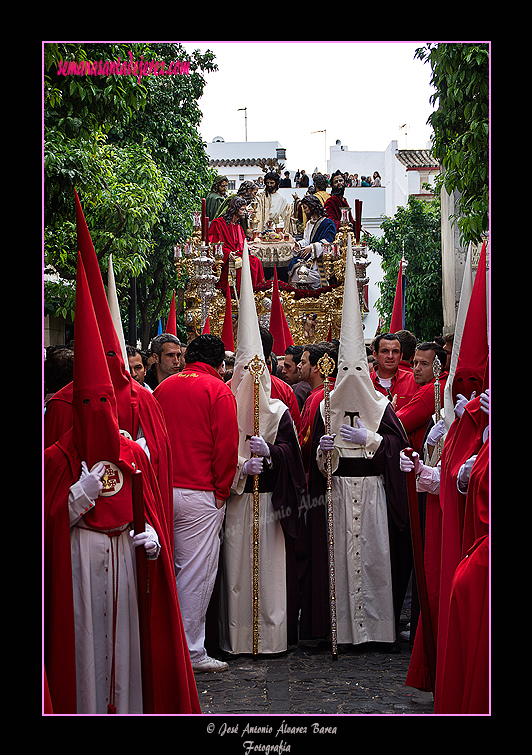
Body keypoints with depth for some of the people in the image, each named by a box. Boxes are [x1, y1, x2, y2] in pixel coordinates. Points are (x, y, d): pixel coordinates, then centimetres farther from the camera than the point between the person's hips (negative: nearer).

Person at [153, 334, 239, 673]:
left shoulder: (163, 388, 12)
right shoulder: (218, 390, -5)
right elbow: (227, 445, -10)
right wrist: (222, 490, -2)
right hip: (200, 493, -6)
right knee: (197, 571, -2)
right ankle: (191, 652, 1)